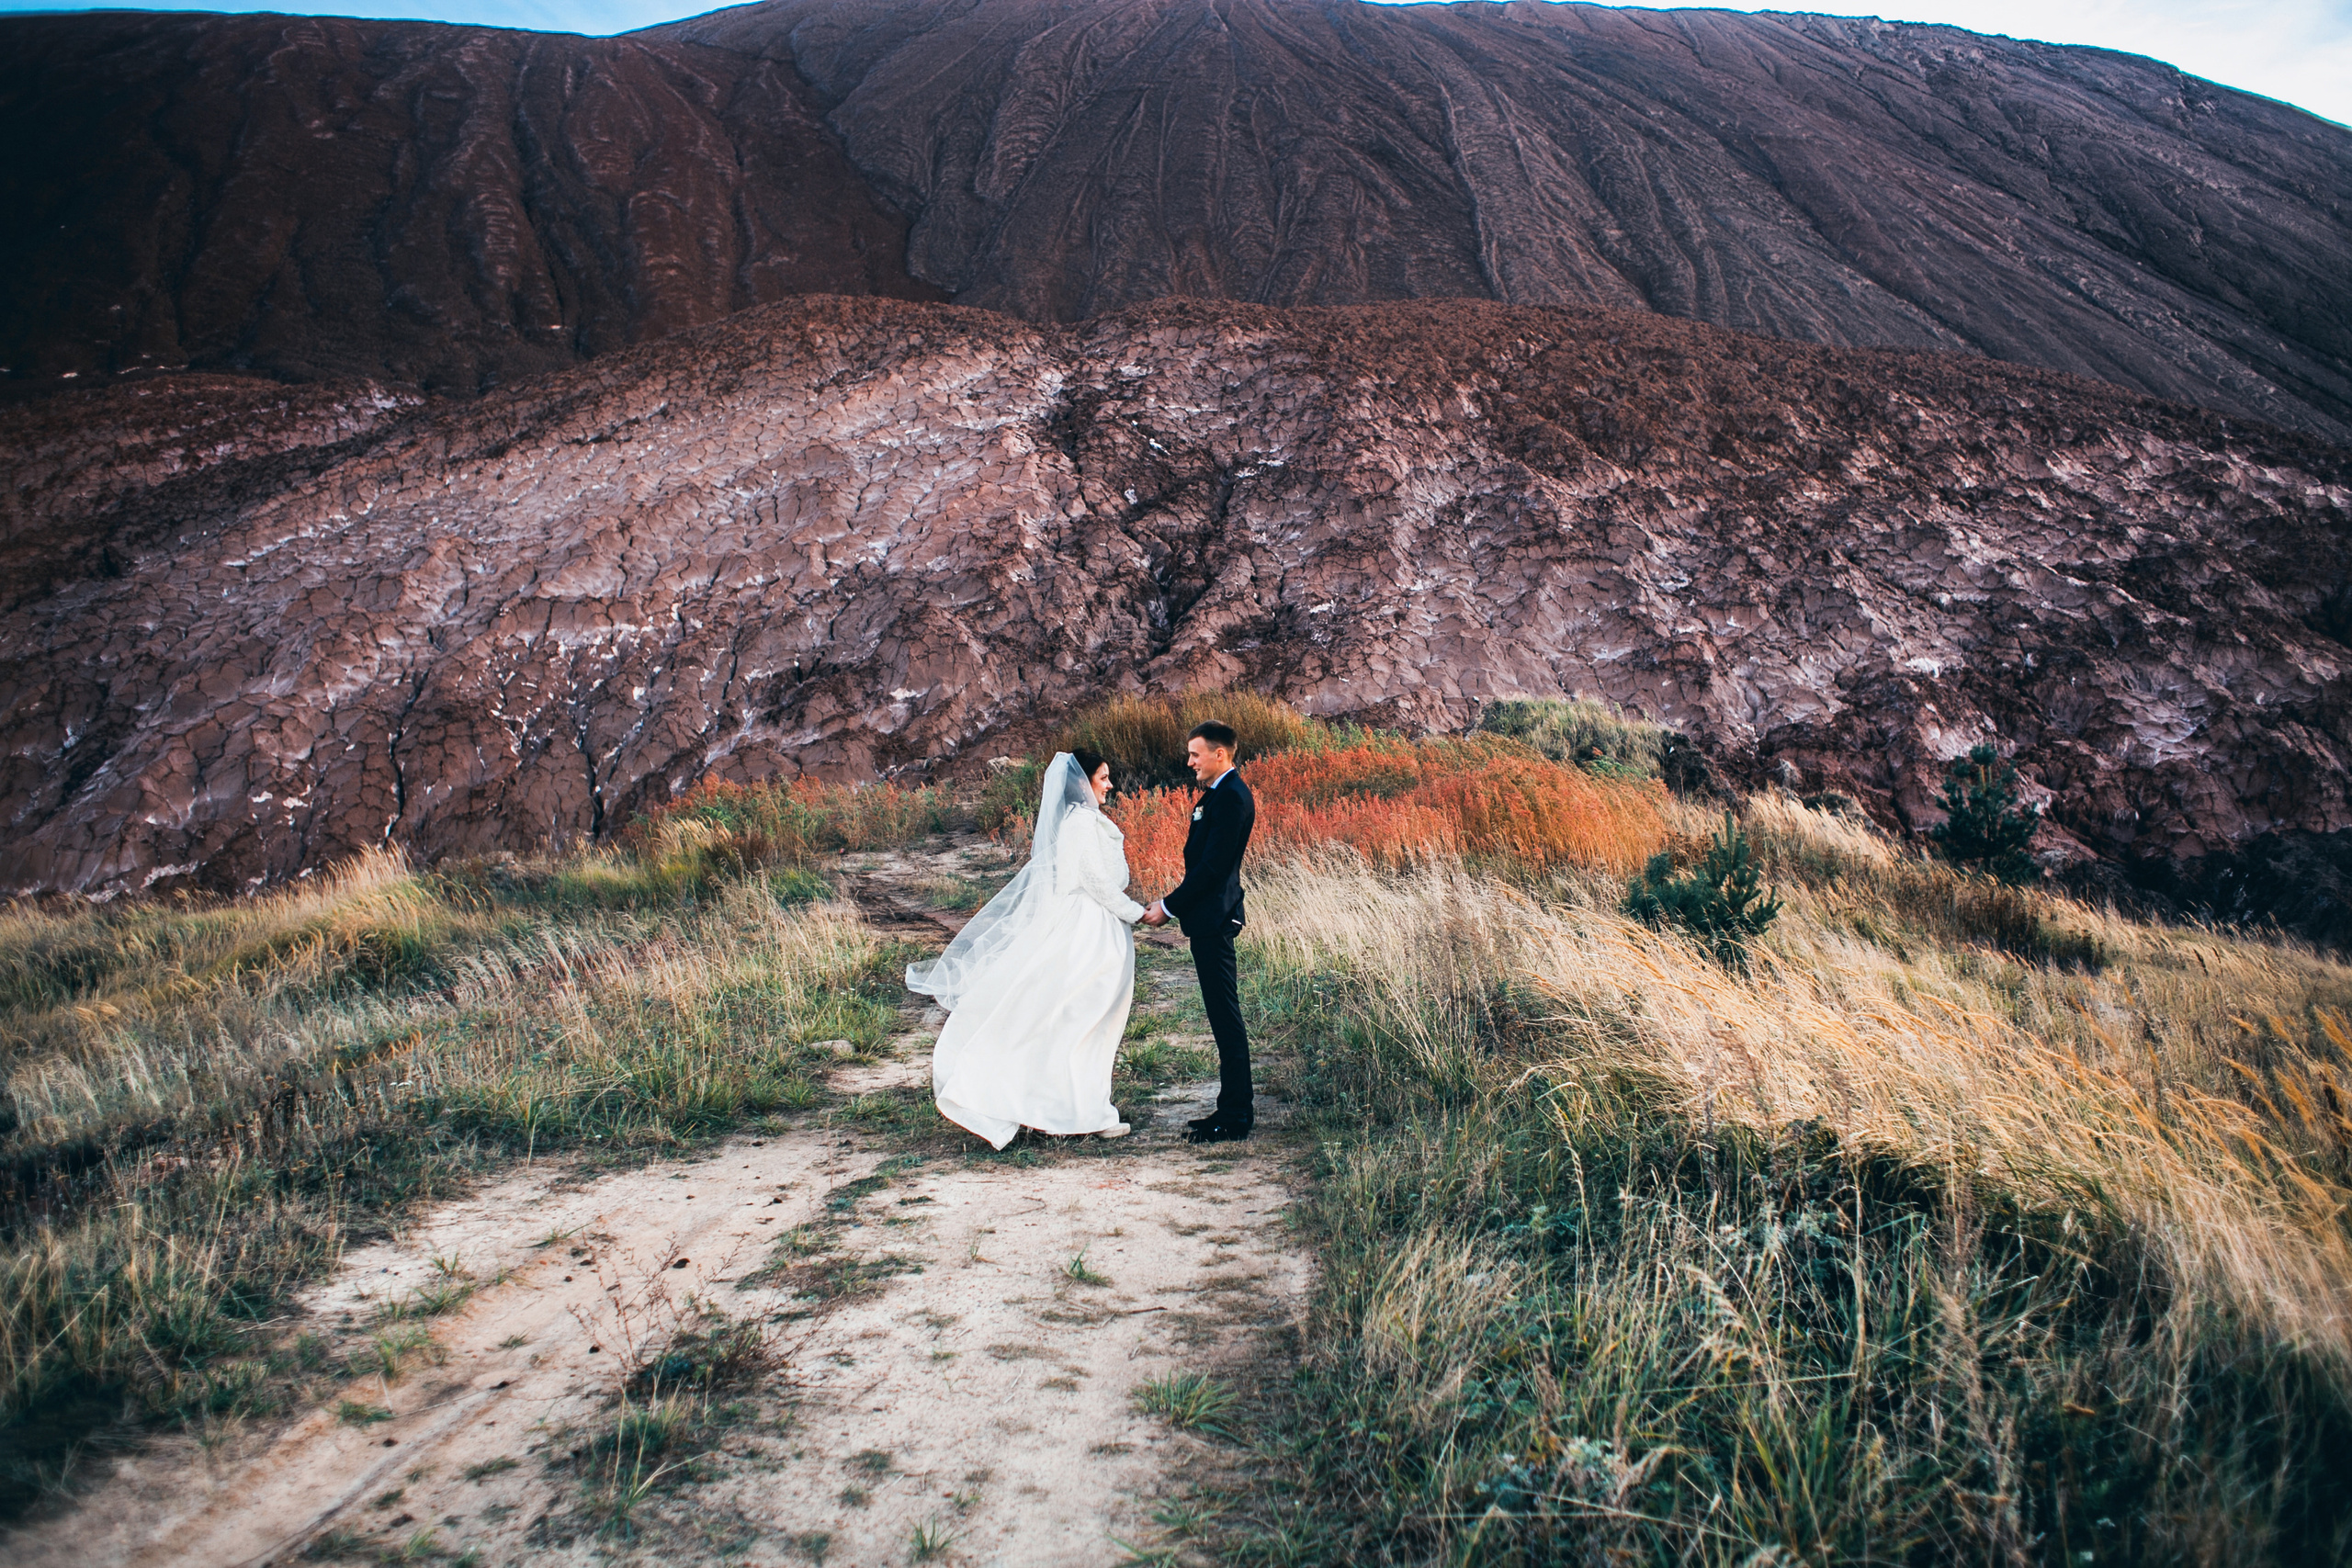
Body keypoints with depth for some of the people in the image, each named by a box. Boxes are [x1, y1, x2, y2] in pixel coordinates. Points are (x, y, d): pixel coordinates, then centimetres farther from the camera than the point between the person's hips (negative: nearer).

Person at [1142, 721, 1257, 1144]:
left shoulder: (1232, 797, -17)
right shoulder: (1218, 793, 15)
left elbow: (1212, 865, -21)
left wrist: (1169, 907, -15)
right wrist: (1174, 905, 13)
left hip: (1214, 919, -11)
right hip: (1208, 919, 11)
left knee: (1225, 1015, -5)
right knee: (1222, 1016, 13)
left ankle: (1236, 1118, 0)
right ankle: (1232, 1108, 20)